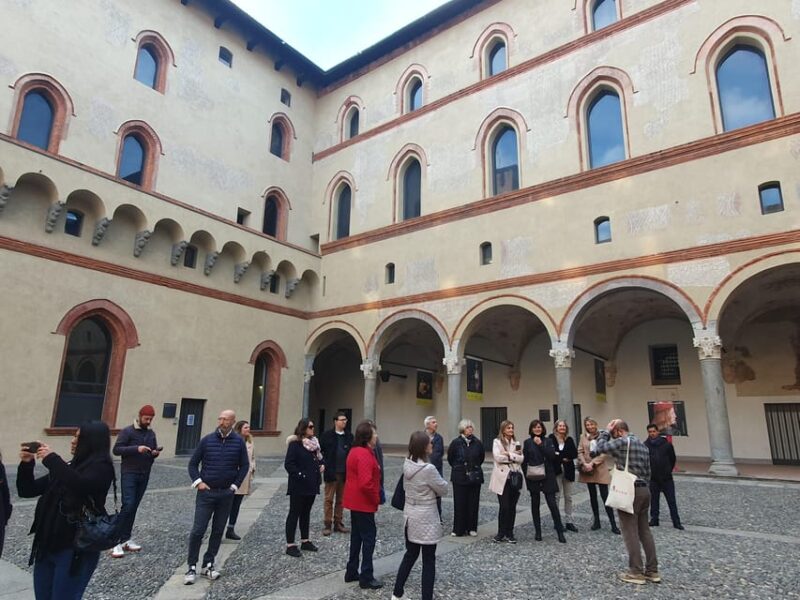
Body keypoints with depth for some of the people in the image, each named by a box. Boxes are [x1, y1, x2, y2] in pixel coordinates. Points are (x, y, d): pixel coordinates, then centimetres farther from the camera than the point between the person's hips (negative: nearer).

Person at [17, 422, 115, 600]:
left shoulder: (101, 467, -9)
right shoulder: (67, 467, 12)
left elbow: (80, 485, -28)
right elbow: (27, 490, 15)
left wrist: (52, 459, -19)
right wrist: (26, 464, -2)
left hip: (76, 548, -7)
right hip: (47, 545, 7)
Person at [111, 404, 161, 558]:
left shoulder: (151, 433, 12)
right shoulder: (127, 431, -6)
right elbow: (116, 450, -12)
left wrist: (155, 453, -5)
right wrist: (136, 449, -24)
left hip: (144, 475, 5)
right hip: (129, 474, -5)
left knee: (134, 507, 8)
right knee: (128, 505, -13)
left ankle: (126, 539, 16)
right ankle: (117, 541, -6)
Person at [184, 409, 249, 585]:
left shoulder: (239, 442, -3)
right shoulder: (207, 440, -4)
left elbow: (244, 466, 5)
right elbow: (193, 463, 4)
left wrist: (235, 485, -1)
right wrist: (198, 482, -6)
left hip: (226, 494, 1)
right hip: (206, 492, -1)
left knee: (218, 531, 9)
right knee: (198, 530, -2)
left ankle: (208, 565, 23)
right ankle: (192, 567, 11)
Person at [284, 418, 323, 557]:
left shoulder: (314, 442, 8)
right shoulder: (295, 444, -14)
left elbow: (319, 458, 21)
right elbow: (288, 464, -18)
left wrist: (321, 465, 3)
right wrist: (300, 475, -20)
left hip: (312, 484, 7)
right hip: (298, 486, -7)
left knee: (306, 513, 17)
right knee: (294, 513, 1)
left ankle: (305, 541, 28)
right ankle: (290, 545, 9)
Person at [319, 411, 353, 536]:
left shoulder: (349, 436, 6)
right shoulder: (327, 435, -3)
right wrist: (323, 464, -9)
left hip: (344, 473, 3)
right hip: (331, 472, -3)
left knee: (340, 500, 11)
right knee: (329, 499, 3)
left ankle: (338, 523, 21)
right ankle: (328, 525, 11)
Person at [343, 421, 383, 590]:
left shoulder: (355, 451, 9)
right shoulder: (364, 454, -23)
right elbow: (366, 483, -30)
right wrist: (376, 498, -15)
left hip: (355, 501, 10)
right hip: (364, 502, -10)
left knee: (356, 536, 18)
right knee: (369, 537, 0)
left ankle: (351, 572, 27)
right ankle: (366, 578, 8)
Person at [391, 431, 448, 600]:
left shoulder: (407, 464, -3)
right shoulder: (429, 468, -25)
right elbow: (443, 490, -10)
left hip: (409, 515, 7)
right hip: (426, 518, -7)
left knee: (410, 554, 22)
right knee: (428, 560, 8)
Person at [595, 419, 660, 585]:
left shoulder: (623, 441, -13)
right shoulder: (642, 445, 15)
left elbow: (601, 447, -14)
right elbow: (648, 471, 17)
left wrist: (606, 431, -3)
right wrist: (644, 486, 21)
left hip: (629, 490, -9)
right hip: (644, 490, 9)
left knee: (630, 532, -1)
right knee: (644, 530, 14)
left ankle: (636, 572, 4)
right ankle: (652, 571, 19)